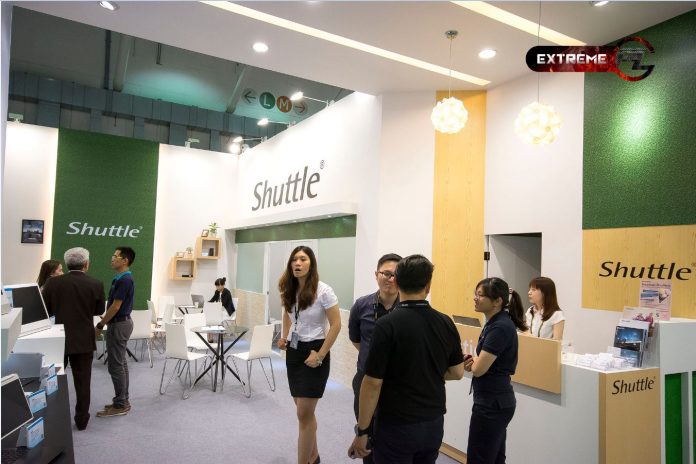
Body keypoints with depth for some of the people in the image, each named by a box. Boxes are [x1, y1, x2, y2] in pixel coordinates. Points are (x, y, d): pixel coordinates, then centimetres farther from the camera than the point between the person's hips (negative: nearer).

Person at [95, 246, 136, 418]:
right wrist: (105, 321, 20)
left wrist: (100, 325, -13)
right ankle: (123, 401, 21)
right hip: (121, 322, 10)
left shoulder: (124, 280, -20)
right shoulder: (121, 279, 12)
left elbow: (115, 307, -20)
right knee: (121, 363, 14)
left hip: (119, 325, -10)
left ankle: (120, 405, 3)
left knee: (116, 365, -5)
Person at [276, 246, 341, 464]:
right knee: (305, 410, 18)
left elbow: (336, 325, -15)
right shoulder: (289, 290, 3)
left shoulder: (323, 290, -16)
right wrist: (284, 337, 8)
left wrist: (320, 355, -16)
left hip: (313, 352, -6)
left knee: (304, 414, -5)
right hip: (293, 352, 7)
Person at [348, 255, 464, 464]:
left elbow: (372, 384, -18)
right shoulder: (446, 323, -3)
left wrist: (362, 431, -7)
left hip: (396, 427, -5)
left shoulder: (387, 325, -20)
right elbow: (457, 373, 7)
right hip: (434, 424, 5)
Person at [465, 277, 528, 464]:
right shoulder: (495, 322, 8)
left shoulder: (500, 327, -22)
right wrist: (475, 362, -6)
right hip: (496, 400, 10)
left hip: (492, 402, -10)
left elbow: (478, 369, -22)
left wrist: (471, 362, 0)